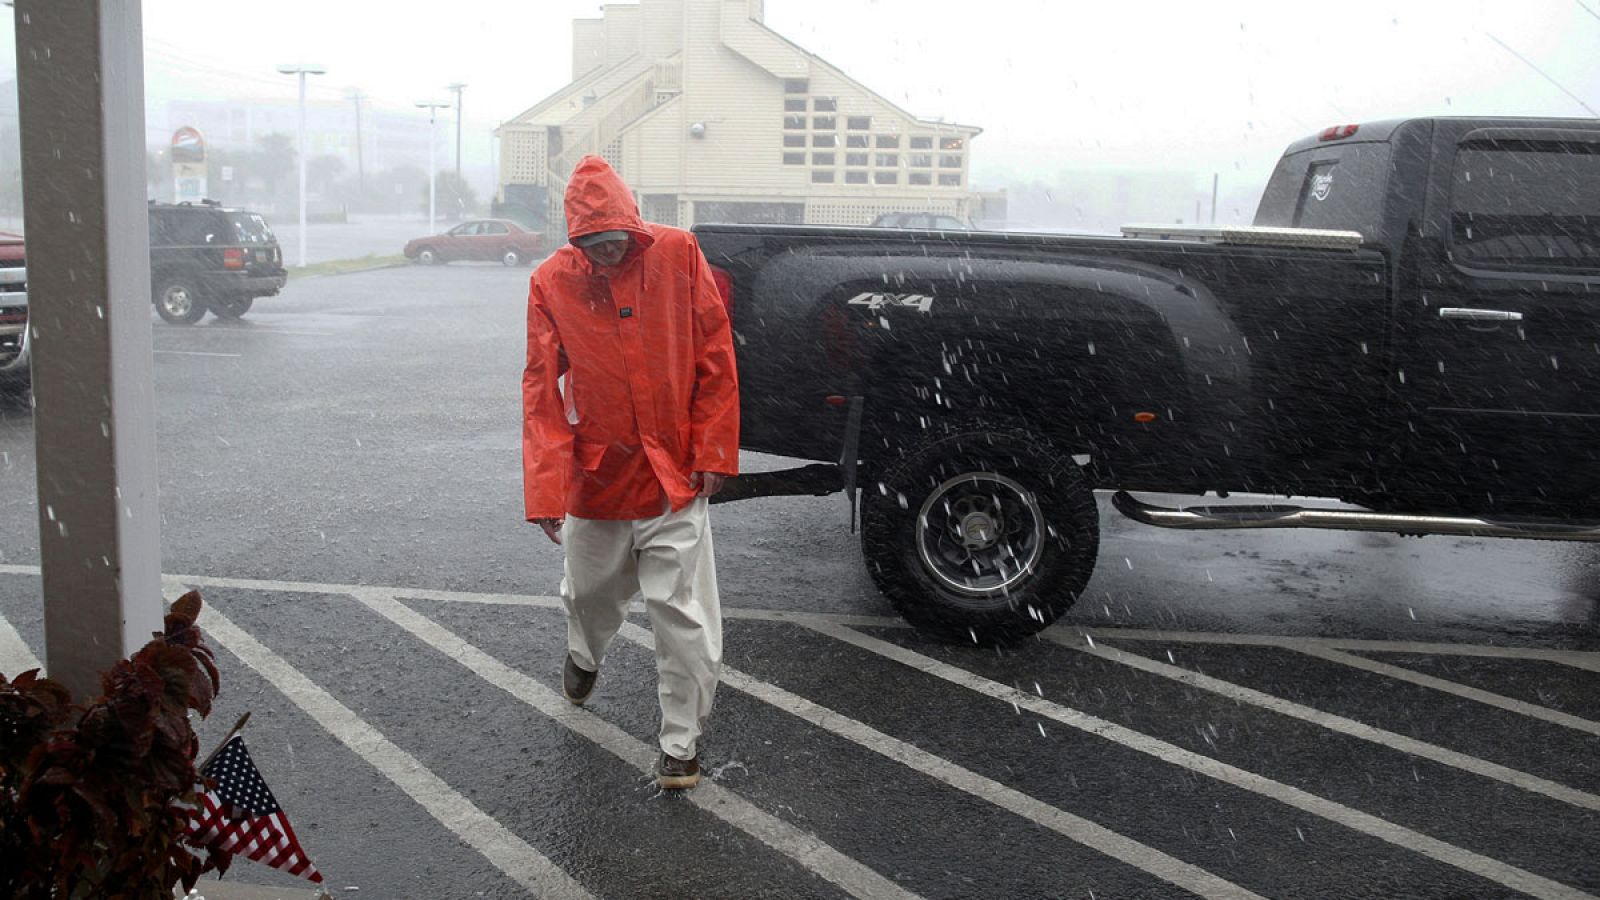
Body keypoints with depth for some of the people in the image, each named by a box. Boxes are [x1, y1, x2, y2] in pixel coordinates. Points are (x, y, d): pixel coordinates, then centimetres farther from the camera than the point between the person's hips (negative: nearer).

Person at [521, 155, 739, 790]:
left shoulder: (679, 255, -9)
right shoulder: (552, 282, -8)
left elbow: (714, 360, -4)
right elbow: (542, 391, -8)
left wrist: (713, 452, -6)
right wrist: (546, 490, -13)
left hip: (674, 474, -1)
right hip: (596, 473, 1)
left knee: (682, 614, -1)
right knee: (590, 593, 21)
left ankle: (681, 742, 15)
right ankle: (584, 656, 55)